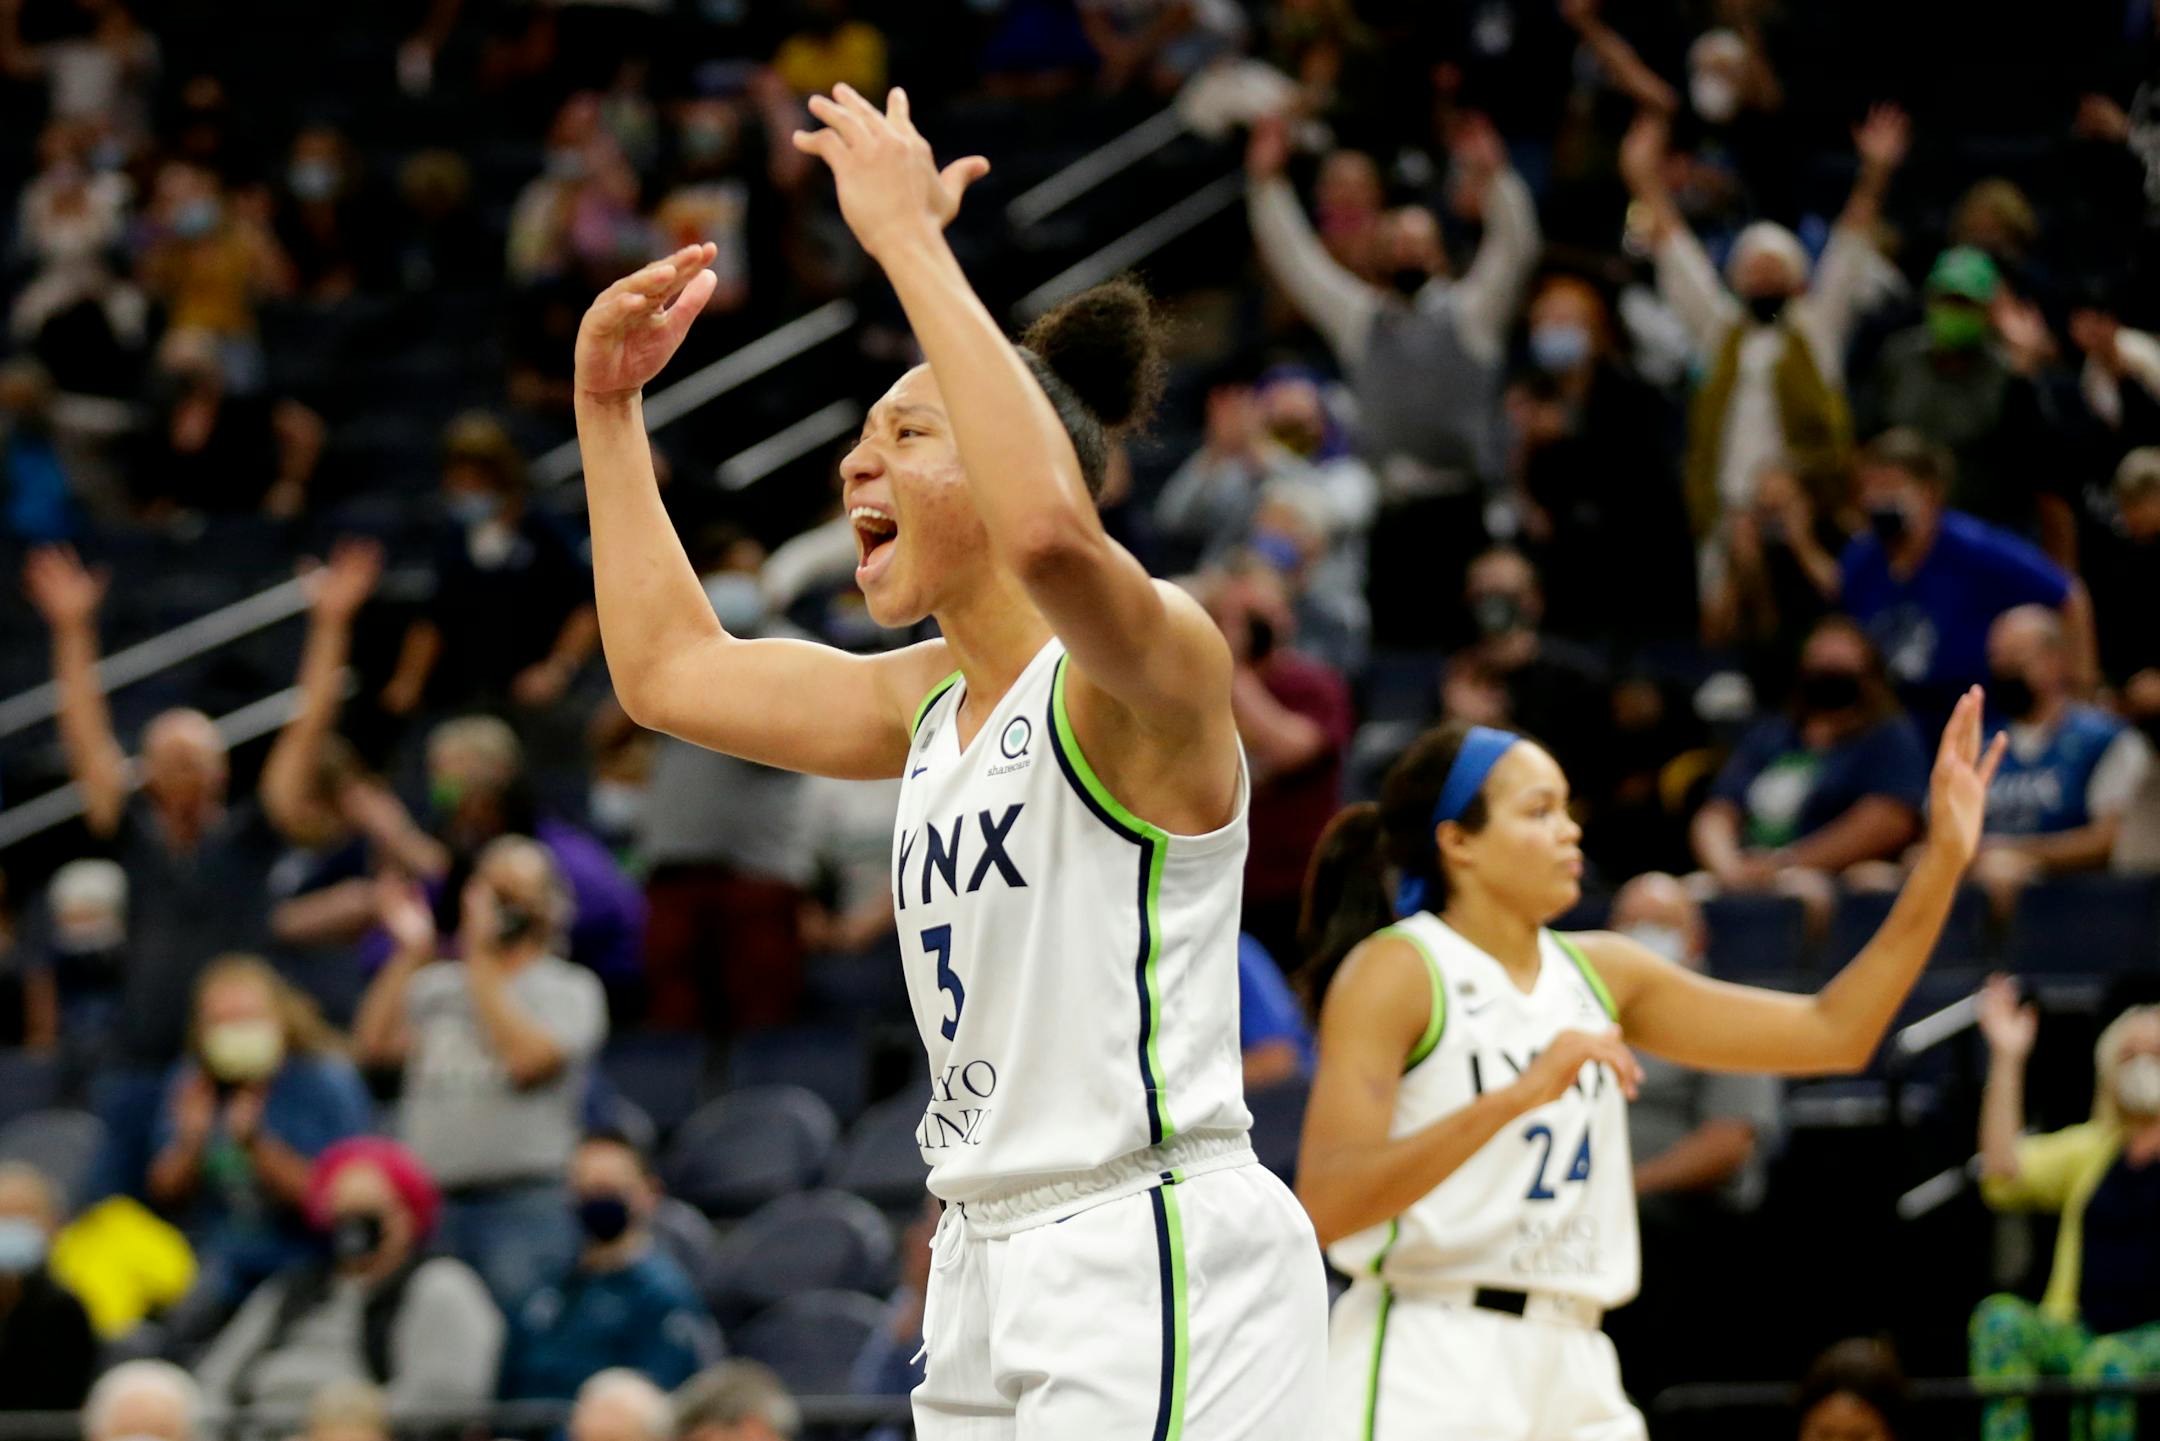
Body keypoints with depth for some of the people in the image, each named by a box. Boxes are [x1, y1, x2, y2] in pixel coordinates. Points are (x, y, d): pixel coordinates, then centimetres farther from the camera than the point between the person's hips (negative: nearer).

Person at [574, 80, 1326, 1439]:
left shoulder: (1148, 670, -12)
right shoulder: (938, 697, 15)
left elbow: (1049, 529, -35)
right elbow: (674, 671, 25)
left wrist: (910, 241, -30)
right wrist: (609, 403, 21)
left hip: (1155, 1264, -9)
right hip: (1001, 1277, 9)